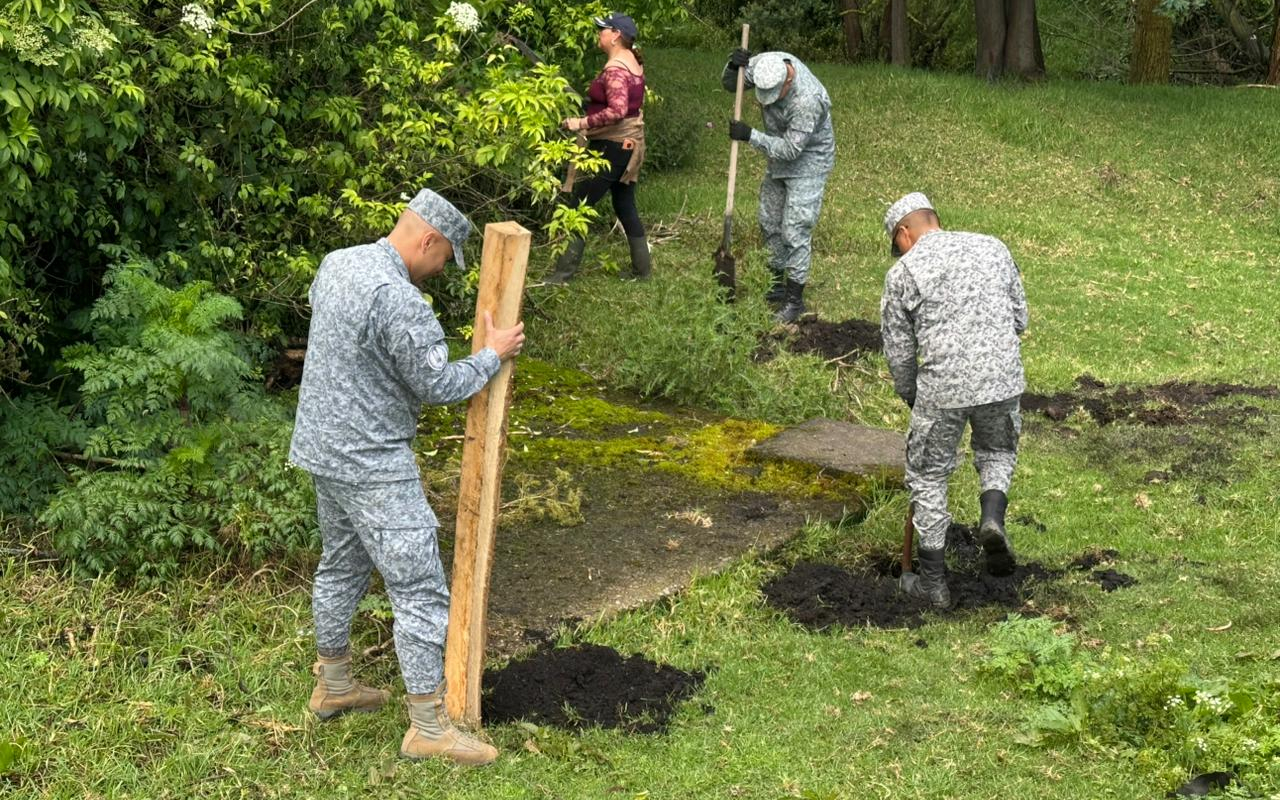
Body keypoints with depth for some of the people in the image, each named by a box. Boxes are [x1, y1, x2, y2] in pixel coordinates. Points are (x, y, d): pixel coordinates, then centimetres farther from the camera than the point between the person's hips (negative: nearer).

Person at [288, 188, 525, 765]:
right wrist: (493, 356, -3)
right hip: (372, 466, -10)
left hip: (324, 447, 10)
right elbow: (438, 384, -18)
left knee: (341, 565, 24)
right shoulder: (399, 299, -25)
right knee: (419, 589, -4)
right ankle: (429, 727, 0)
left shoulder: (336, 264, 4)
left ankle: (333, 686, 37)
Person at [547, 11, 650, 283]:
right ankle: (642, 268, 21)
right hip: (629, 142, 10)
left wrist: (582, 123, -26)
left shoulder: (615, 69, -19)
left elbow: (617, 111, -31)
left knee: (579, 205, -7)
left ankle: (564, 272, -7)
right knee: (625, 206, 17)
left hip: (611, 146, -10)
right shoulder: (632, 61, 11)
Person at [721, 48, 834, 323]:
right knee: (770, 223, 17)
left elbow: (791, 148, -30)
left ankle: (794, 300, -1)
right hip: (779, 158, 8)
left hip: (807, 162, -8)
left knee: (795, 231, -9)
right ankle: (780, 282, 32)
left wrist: (750, 136, -29)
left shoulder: (807, 99, -36)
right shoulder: (765, 64, -17)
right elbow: (730, 84, -2)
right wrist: (734, 67, -25)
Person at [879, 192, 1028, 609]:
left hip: (942, 387, -3)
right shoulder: (993, 247, 9)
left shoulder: (903, 273, -1)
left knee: (928, 477, 13)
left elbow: (899, 352, 4)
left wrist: (910, 398, 20)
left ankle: (932, 582, 17)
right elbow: (1020, 319, 13)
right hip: (1002, 379, 3)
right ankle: (992, 517, 1)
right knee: (998, 450, 29)